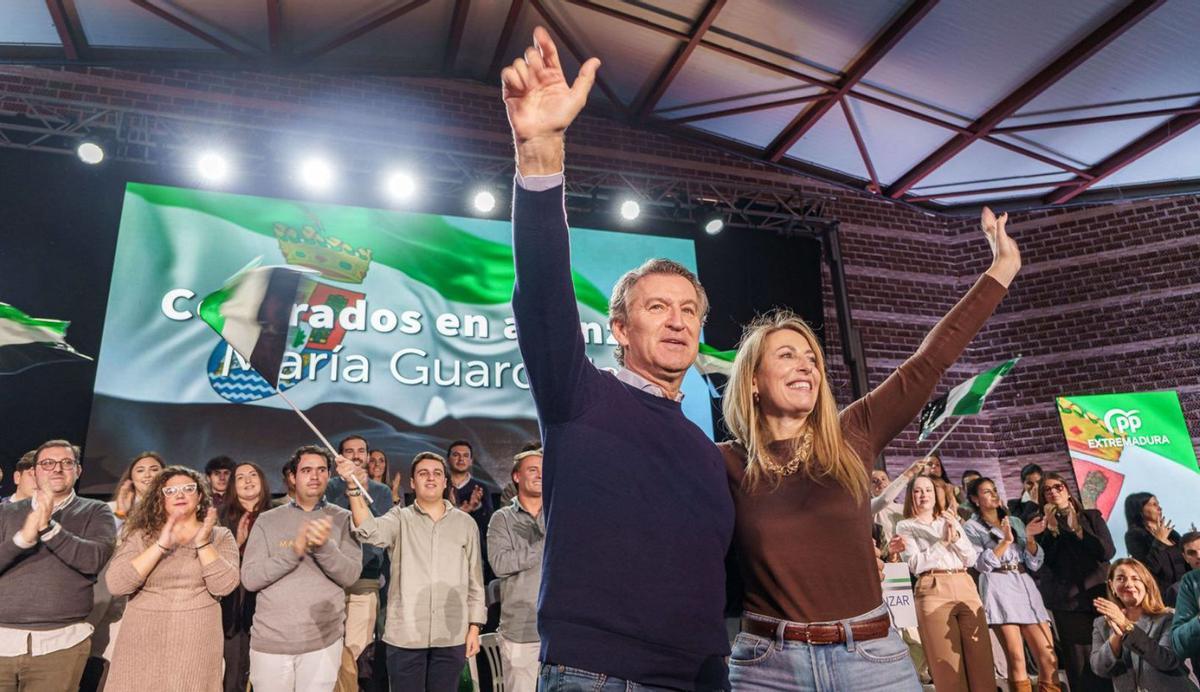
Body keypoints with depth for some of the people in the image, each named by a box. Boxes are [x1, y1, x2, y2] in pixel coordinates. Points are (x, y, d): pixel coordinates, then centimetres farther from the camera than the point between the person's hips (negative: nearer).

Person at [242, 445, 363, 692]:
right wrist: (295, 549, -20)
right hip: (270, 640, 1)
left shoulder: (343, 519, -1)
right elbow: (249, 579, -6)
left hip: (323, 642, 0)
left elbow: (350, 575, -9)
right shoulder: (267, 520, 1)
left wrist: (324, 546, -27)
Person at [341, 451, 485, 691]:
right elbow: (370, 531, -20)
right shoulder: (400, 518, 2)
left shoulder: (466, 523, 5)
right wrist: (354, 487, -34)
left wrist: (475, 626, 4)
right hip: (404, 635, -1)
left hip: (451, 636, 1)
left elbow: (475, 579, 8)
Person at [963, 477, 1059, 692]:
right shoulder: (971, 527, 6)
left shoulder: (1015, 522, 19)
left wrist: (1030, 538, -4)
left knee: (1048, 656, -2)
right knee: (1016, 658, -8)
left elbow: (1034, 563, 12)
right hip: (999, 590, -5)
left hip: (1026, 587, 5)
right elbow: (982, 563, -7)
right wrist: (1006, 540, -14)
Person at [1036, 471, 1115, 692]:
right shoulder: (1043, 525, 7)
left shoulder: (1092, 517, 10)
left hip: (1099, 596, 1)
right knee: (1079, 664, -3)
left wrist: (1077, 529, -10)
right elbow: (1043, 561, -5)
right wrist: (1052, 529, -11)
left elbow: (1107, 551, -3)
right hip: (1067, 602, -1)